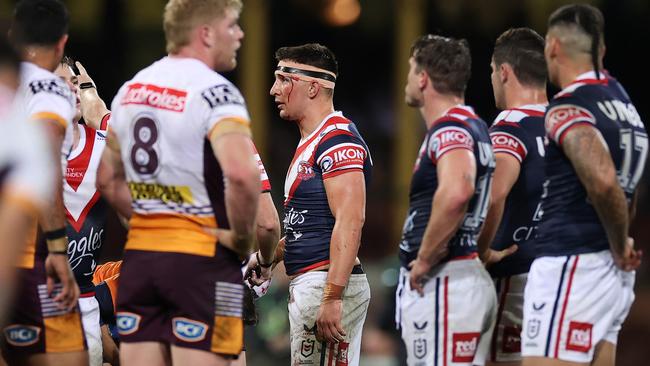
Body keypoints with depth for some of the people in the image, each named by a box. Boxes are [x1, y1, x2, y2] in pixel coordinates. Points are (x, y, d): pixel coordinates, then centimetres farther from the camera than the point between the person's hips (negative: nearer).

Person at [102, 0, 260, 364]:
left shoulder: (131, 89, 12)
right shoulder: (214, 91, -13)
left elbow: (110, 175, 22)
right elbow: (242, 174, -29)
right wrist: (242, 238, -15)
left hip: (138, 254, 7)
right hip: (202, 258, -7)